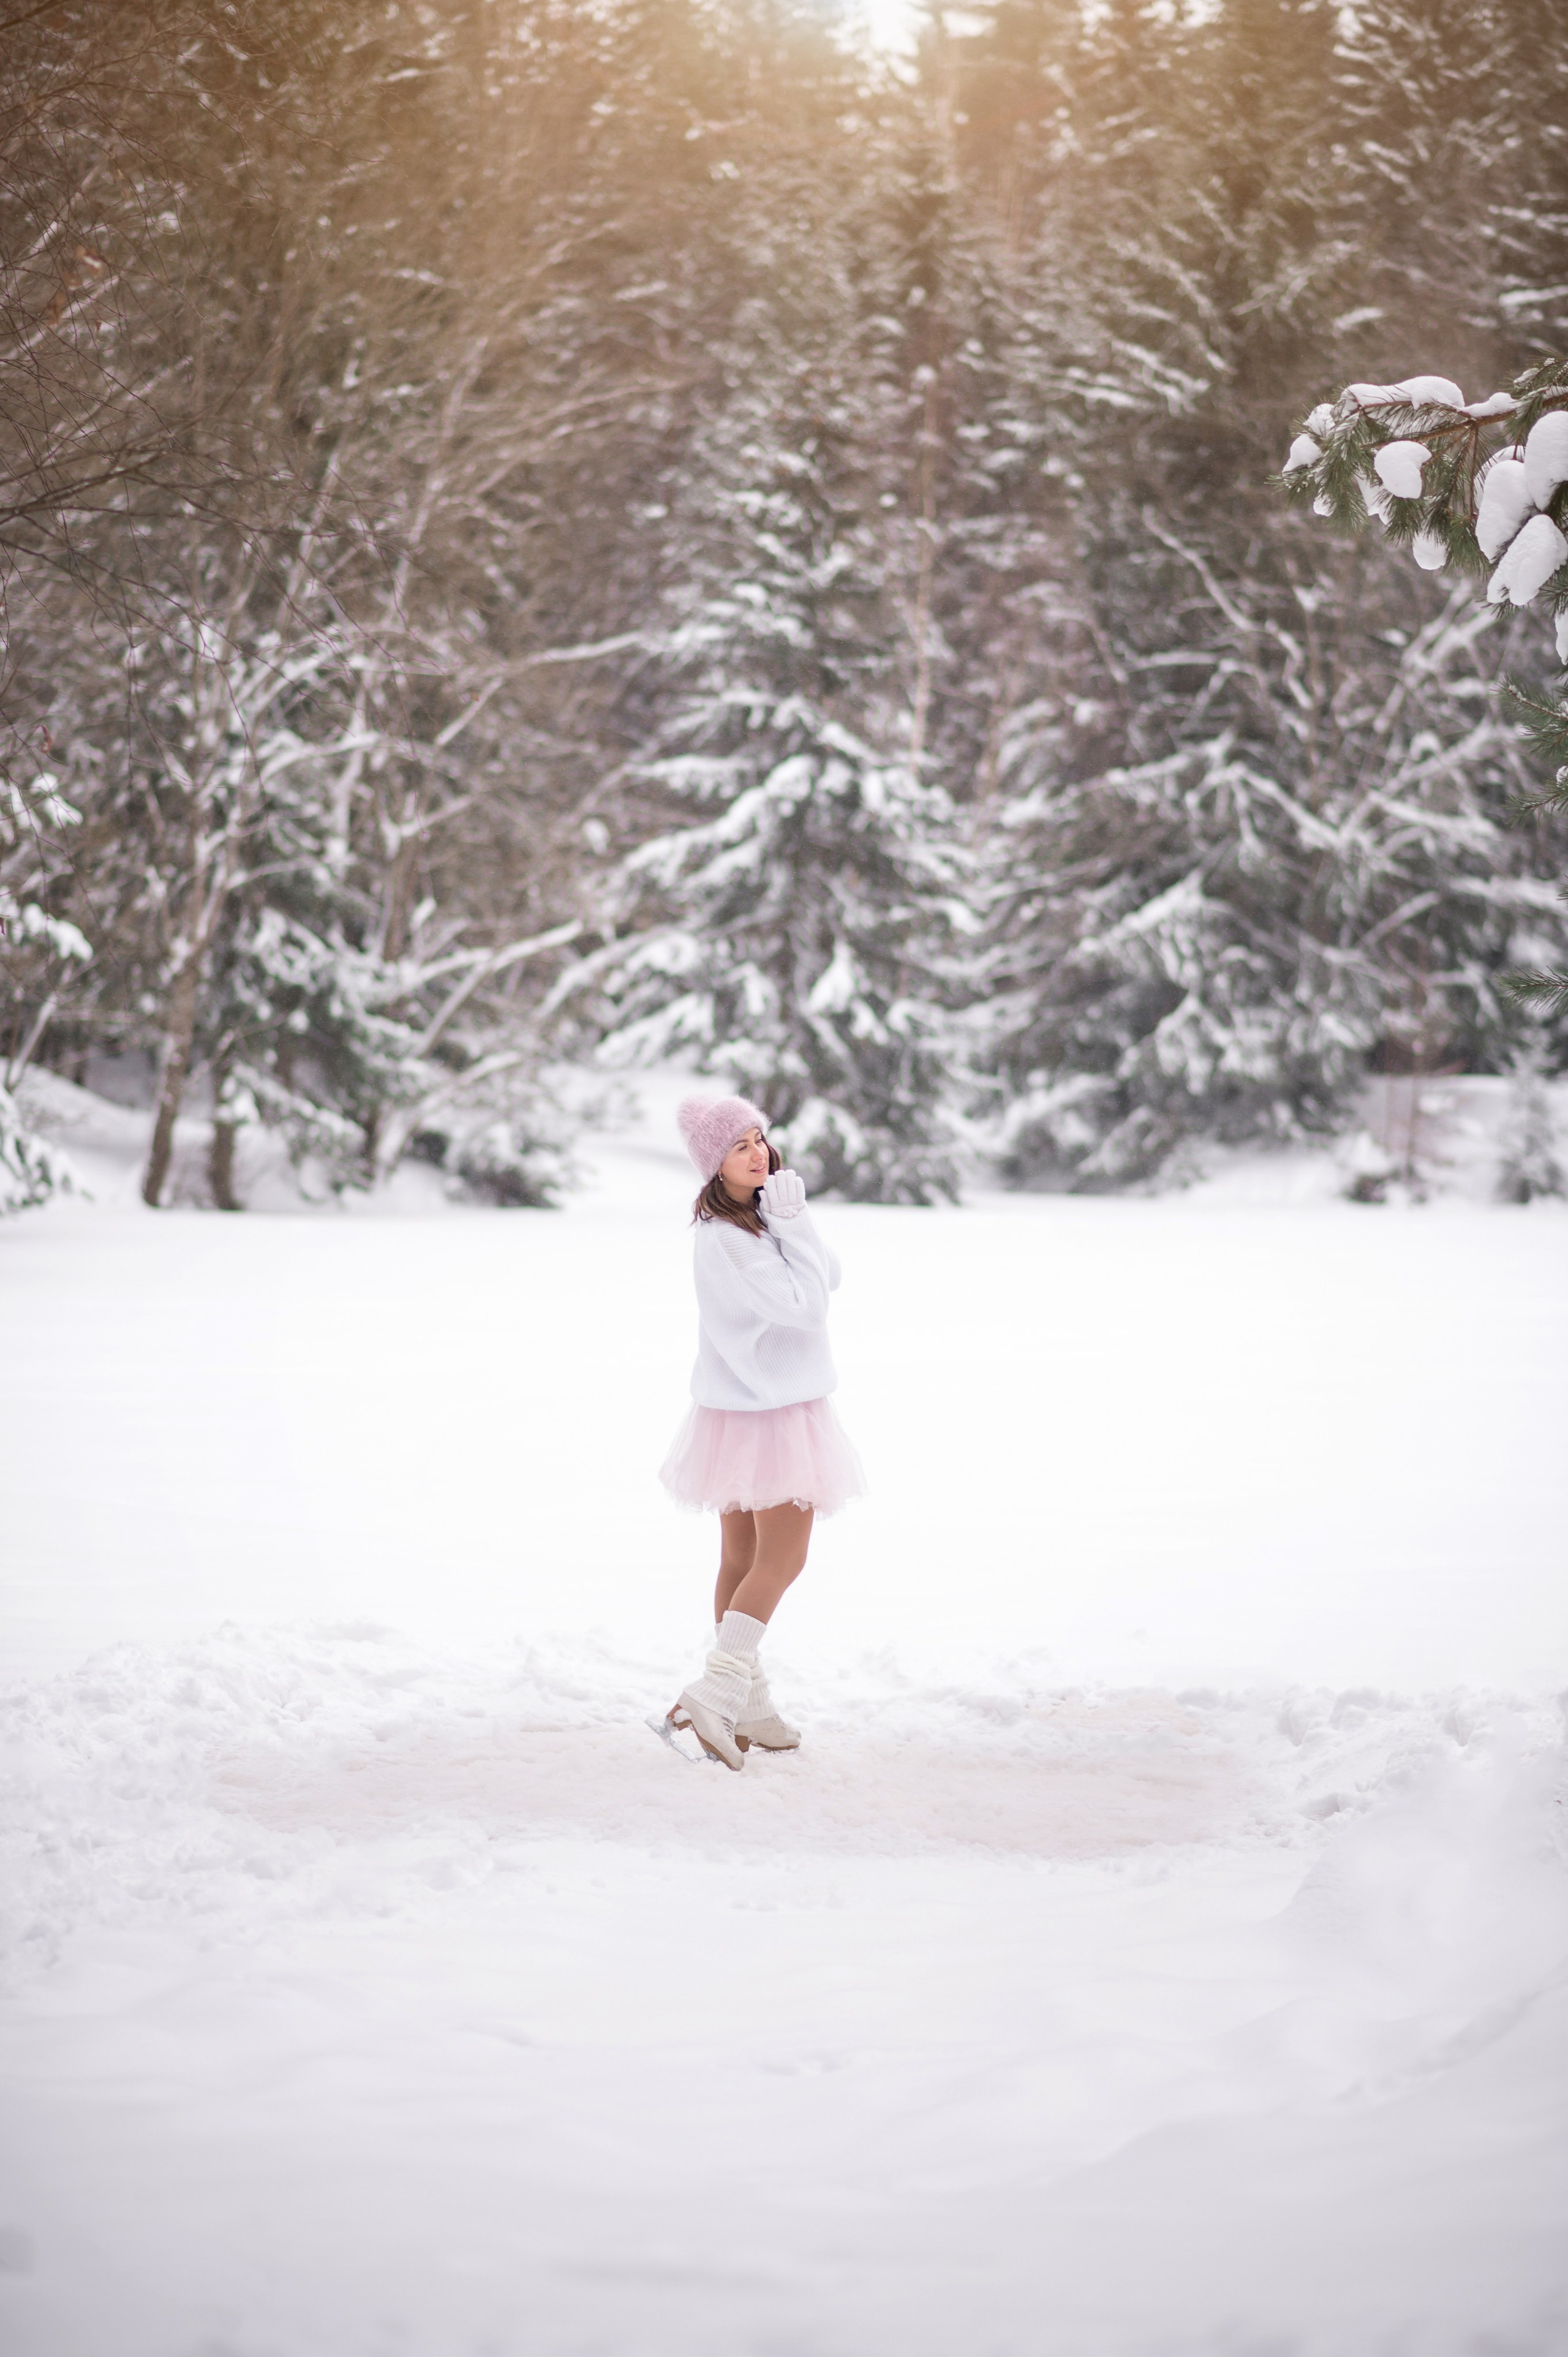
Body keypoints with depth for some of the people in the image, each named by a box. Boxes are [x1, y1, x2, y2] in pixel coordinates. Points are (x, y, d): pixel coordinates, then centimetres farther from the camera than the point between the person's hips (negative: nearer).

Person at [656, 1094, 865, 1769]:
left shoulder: (760, 1217, 8)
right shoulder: (724, 1238, -22)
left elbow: (827, 1278, 3)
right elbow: (801, 1303, -22)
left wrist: (792, 1216, -9)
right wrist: (790, 1221, -18)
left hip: (742, 1408, 10)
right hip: (768, 1414, -10)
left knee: (743, 1559, 13)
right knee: (782, 1559, -7)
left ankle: (746, 1707, 20)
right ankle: (716, 1695, -11)